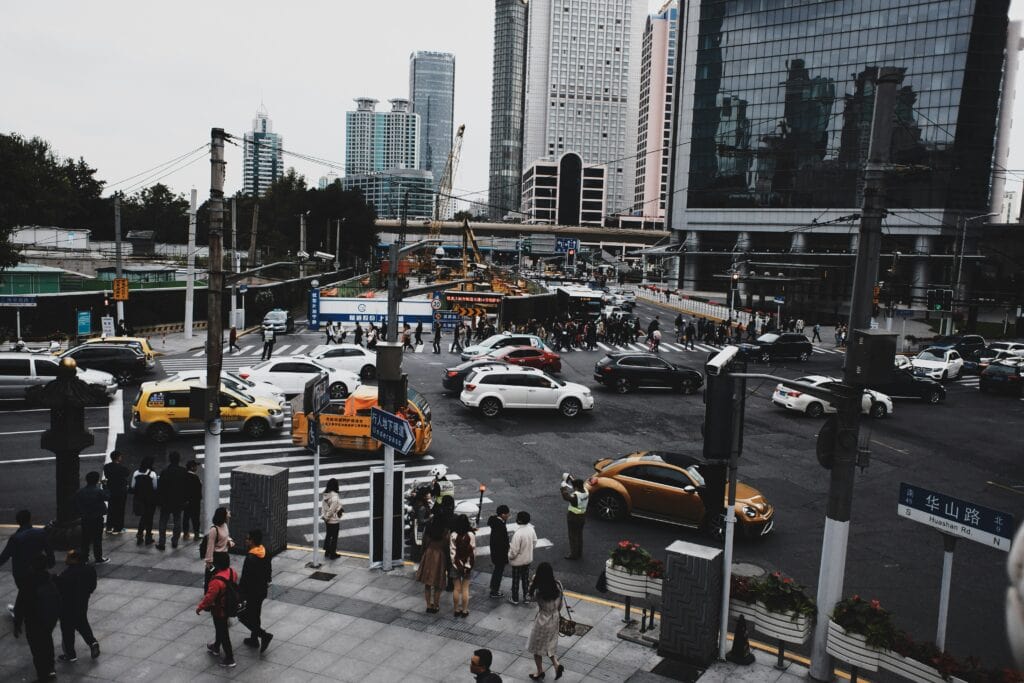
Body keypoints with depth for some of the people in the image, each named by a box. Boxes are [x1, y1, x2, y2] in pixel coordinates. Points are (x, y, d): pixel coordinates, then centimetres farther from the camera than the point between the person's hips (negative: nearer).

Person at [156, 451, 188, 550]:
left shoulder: (165, 471, -12)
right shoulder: (183, 472, -5)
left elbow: (160, 487, -10)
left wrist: (159, 498, 0)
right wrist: (184, 499, 8)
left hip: (166, 501, -2)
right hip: (179, 501, 2)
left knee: (163, 522, 5)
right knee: (177, 521, 12)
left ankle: (162, 543, 1)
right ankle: (175, 542, 14)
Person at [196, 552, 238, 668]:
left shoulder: (217, 581, -36)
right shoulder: (232, 572, -12)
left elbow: (209, 597, -26)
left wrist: (200, 607, -9)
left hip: (219, 611, -8)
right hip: (229, 607, 8)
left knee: (223, 633, 8)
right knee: (220, 629, 29)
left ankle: (229, 658, 19)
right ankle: (216, 647, 52)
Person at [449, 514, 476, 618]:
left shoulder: (454, 535, -11)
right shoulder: (471, 535, -11)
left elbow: (452, 550, -9)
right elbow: (473, 551, -7)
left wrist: (455, 562, -2)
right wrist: (472, 563, 2)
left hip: (456, 564, 0)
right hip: (468, 565, 0)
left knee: (457, 588, 11)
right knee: (465, 589, 9)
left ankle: (456, 610, 18)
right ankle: (464, 611, 14)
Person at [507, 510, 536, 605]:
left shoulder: (518, 533, -32)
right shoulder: (531, 529, -12)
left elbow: (514, 550, -25)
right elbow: (534, 542, 4)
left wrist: (510, 557, -6)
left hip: (518, 561, -6)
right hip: (528, 559, 6)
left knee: (516, 580, 13)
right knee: (526, 578, 22)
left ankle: (515, 599, 27)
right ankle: (526, 597, 34)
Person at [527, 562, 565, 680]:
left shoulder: (539, 591, -30)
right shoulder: (558, 585, -15)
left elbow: (531, 595, -7)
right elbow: (560, 603, 0)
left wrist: (533, 581, 2)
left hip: (542, 621, -5)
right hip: (554, 619, 5)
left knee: (537, 647, 19)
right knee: (549, 645, 27)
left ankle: (540, 672, 33)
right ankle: (556, 665, 13)